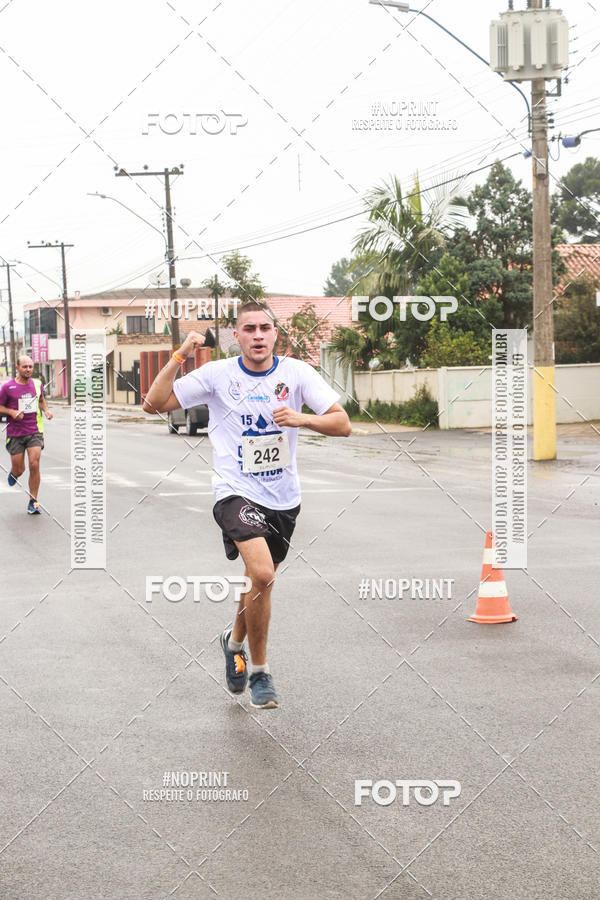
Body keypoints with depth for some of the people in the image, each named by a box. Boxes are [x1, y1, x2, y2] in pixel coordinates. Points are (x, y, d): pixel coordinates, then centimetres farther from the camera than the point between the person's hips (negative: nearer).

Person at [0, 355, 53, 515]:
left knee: (34, 465, -13)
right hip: (15, 434, -1)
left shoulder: (37, 384, 5)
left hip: (34, 432, 1)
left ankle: (33, 502, -1)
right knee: (19, 470, 2)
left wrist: (46, 410, 6)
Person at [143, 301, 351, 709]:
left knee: (260, 581, 17)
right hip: (237, 492, -4)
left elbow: (343, 424, -6)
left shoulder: (297, 372, -2)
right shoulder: (217, 374, -5)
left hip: (283, 497, 4)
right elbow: (155, 403, -6)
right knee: (262, 573, -25)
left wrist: (301, 418, -24)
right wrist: (180, 356, -16)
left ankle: (236, 640, 50)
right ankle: (259, 670, -7)